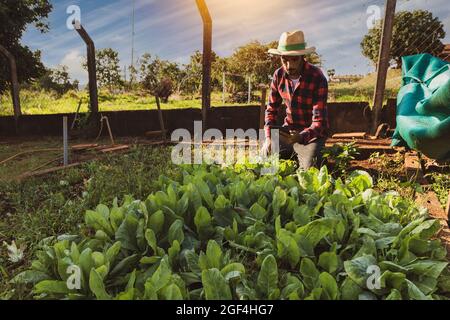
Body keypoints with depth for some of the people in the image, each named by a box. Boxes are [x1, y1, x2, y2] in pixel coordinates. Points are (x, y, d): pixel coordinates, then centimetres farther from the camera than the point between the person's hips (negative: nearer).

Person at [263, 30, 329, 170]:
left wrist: (302, 136, -44)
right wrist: (268, 137, -13)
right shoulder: (279, 75, -5)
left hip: (312, 133, -4)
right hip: (288, 130, 5)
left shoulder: (318, 79, -21)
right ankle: (295, 154, 20)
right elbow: (272, 109, 3)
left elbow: (319, 121, -24)